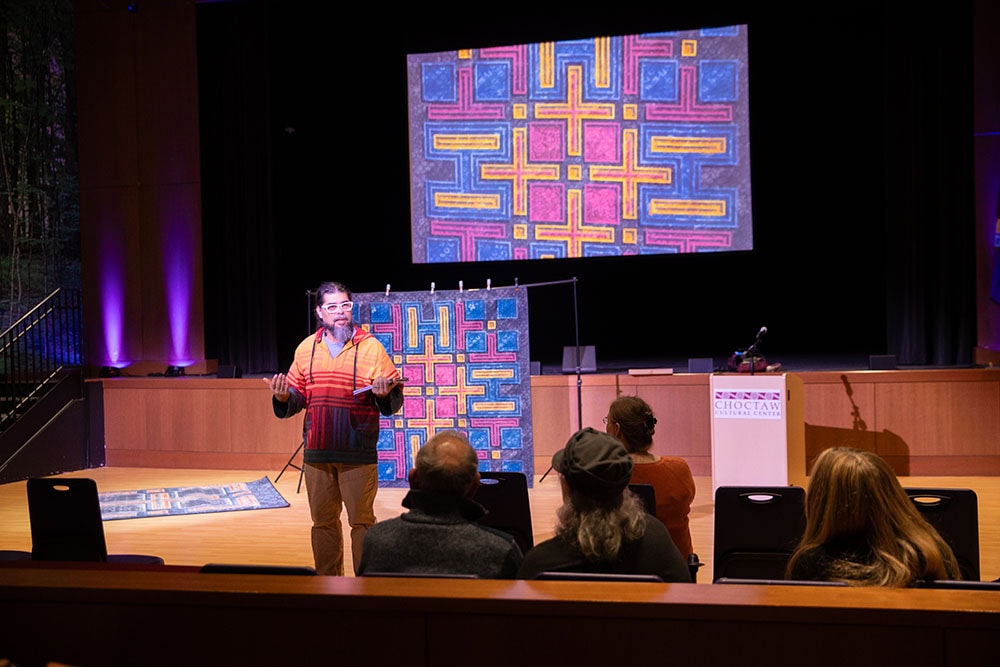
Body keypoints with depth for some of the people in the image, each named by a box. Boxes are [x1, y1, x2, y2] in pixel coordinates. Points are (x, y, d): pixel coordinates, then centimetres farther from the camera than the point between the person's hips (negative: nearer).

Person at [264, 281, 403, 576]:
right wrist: (284, 397, -8)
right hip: (316, 452, 4)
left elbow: (394, 402, -2)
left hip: (358, 453, -4)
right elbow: (297, 398, 13)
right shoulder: (306, 348, 9)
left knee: (361, 521, 1)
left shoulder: (371, 347, -1)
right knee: (323, 521, 13)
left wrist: (384, 393, -24)